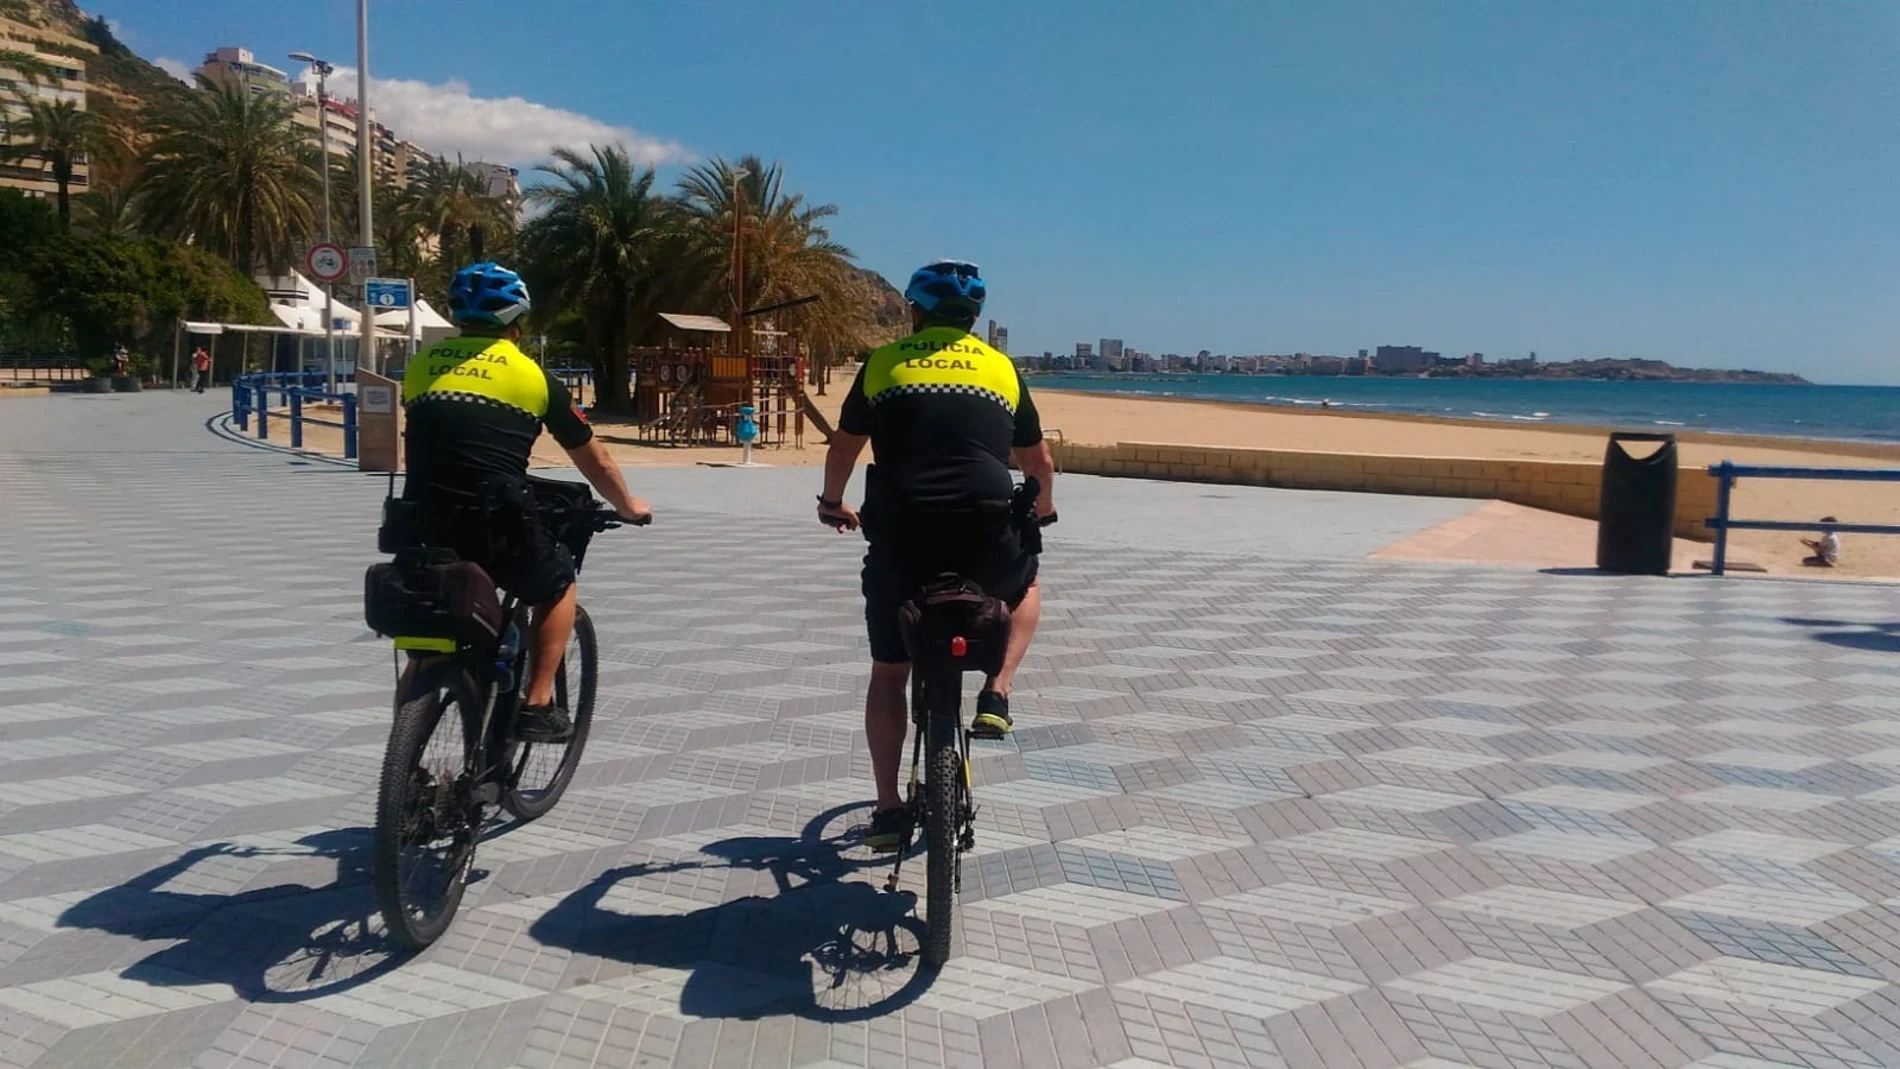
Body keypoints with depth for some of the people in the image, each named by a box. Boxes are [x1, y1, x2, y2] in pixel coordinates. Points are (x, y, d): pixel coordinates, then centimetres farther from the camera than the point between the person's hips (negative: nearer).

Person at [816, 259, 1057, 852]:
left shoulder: (884, 364, 14)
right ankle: (996, 696, 15)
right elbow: (1038, 461, 27)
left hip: (899, 537, 0)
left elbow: (843, 449, 22)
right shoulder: (1002, 368, 17)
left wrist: (832, 504, 41)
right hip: (987, 536, 0)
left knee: (888, 673, 19)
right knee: (1026, 587, 35)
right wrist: (1044, 506, 48)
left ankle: (888, 810, 20)